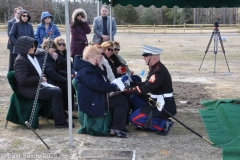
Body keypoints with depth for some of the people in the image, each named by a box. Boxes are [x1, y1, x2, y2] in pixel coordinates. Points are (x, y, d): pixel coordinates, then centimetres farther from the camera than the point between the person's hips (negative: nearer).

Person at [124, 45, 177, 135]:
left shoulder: (159, 72, -23)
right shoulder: (155, 68, 8)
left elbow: (145, 88, -27)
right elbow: (146, 84, 12)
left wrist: (126, 90, -22)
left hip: (163, 107, -10)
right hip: (157, 101, 10)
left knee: (133, 119, -9)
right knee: (134, 98, 12)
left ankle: (164, 124, -6)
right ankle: (145, 123, 13)